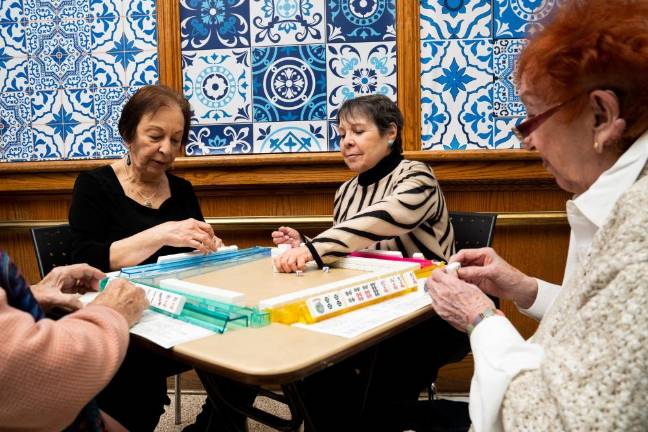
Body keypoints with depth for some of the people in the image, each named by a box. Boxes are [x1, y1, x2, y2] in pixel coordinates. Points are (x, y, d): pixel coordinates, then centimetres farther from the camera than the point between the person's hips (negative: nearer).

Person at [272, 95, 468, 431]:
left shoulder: (416, 177, -11)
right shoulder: (346, 192, 10)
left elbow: (377, 223, -32)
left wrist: (313, 248, -44)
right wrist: (303, 247, -2)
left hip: (428, 317, -5)